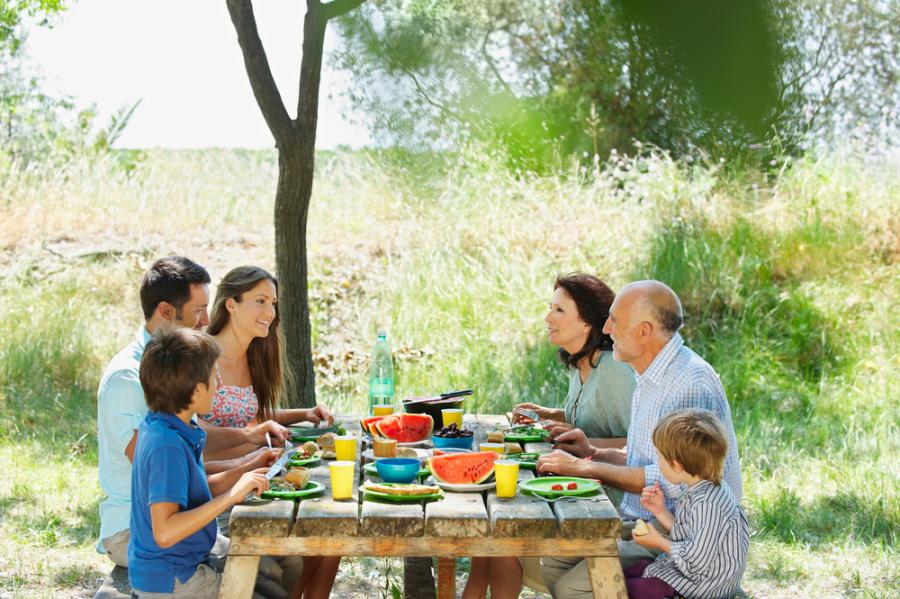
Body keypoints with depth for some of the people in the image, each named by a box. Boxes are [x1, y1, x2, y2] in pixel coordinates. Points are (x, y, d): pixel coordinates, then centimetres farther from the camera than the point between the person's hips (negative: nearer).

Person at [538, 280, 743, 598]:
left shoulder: (690, 384, -22)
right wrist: (595, 453, 7)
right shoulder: (651, 378, 13)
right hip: (641, 522, 10)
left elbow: (672, 481, -27)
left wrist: (585, 468, -20)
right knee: (553, 563, 2)